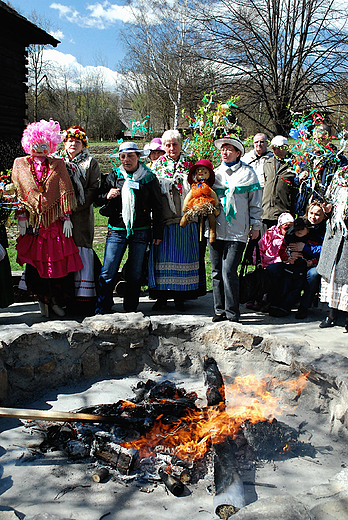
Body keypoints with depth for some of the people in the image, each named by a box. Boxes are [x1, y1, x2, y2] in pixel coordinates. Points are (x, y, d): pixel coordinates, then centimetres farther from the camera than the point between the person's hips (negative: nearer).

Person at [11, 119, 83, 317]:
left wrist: (67, 217, -3)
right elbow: (18, 193, 6)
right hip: (32, 221, 1)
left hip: (55, 221, -1)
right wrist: (21, 218, -1)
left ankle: (57, 301, 12)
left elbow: (65, 191, 4)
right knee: (34, 262, 0)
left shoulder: (57, 164, 8)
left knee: (59, 261, -3)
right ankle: (44, 298, 17)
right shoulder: (20, 164, 10)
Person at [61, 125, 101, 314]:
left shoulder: (90, 163, 8)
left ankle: (84, 298, -4)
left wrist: (75, 206, -12)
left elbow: (94, 189, -2)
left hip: (82, 214, -3)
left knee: (83, 251, -7)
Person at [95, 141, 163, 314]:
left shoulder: (149, 178, 4)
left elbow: (157, 207, 9)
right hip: (117, 230, 0)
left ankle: (131, 309, 20)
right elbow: (97, 198, 14)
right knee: (107, 272, -6)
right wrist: (108, 196, -9)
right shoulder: (114, 176, 7)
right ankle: (101, 310, 4)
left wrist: (158, 232, 7)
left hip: (141, 232, 0)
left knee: (135, 273, 7)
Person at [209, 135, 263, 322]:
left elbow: (255, 202, 6)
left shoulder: (247, 172, 4)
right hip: (216, 229, 4)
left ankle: (232, 313, 1)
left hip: (237, 231, -4)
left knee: (229, 271, -11)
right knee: (217, 272, 7)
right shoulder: (215, 173, 15)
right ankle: (219, 310, 18)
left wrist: (256, 226, 4)